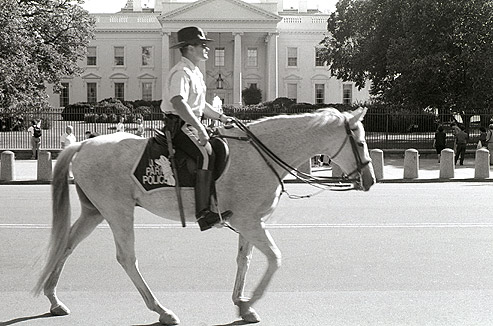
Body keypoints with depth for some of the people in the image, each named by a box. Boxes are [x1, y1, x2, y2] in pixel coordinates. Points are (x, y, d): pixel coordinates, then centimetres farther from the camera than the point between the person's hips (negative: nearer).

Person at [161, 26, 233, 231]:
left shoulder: (195, 72, 21)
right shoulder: (181, 72, -13)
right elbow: (178, 102, -28)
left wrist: (220, 117, 20)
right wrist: (199, 128, -33)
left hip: (191, 124, 11)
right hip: (179, 125, -11)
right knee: (206, 154, -30)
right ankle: (203, 212, -38)